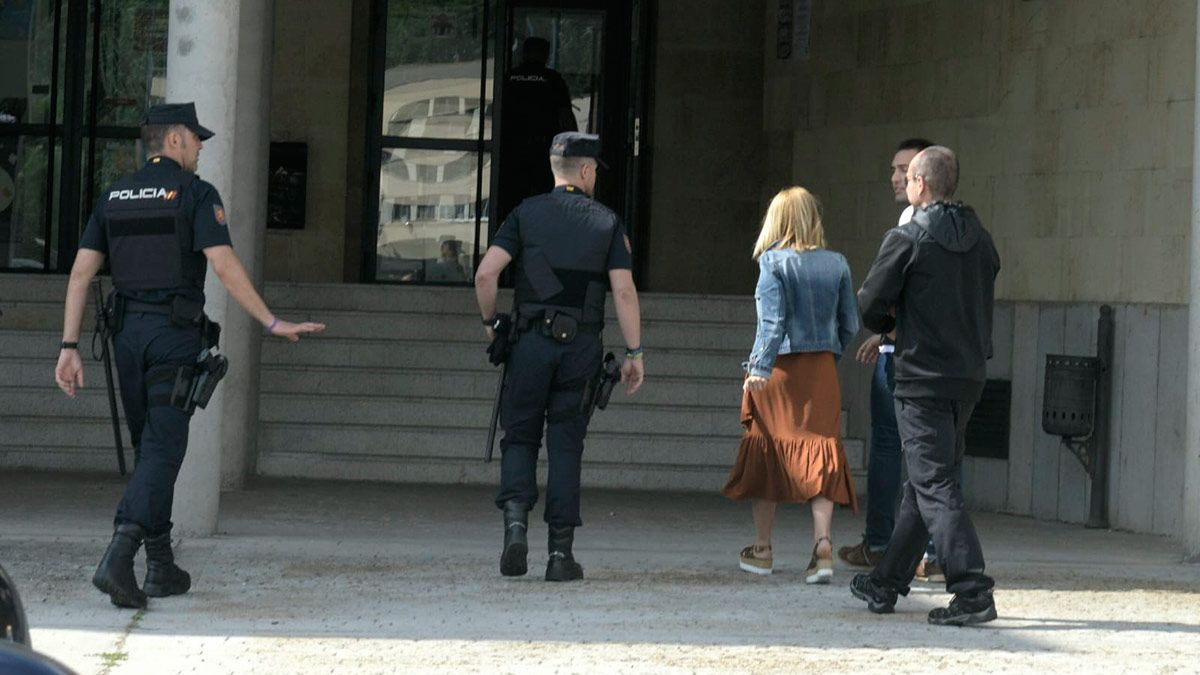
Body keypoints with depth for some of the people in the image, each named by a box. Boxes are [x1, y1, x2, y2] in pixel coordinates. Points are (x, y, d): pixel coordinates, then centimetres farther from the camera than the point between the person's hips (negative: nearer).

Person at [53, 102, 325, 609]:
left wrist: (69, 347, 7)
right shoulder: (196, 193, -5)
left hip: (127, 332, 6)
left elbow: (81, 272, 6)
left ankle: (161, 568, 19)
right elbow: (224, 266, -15)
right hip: (174, 335, -6)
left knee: (149, 447, 16)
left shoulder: (114, 197, 11)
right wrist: (272, 323, -12)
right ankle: (119, 557, -25)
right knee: (162, 450, -8)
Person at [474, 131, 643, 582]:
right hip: (582, 344, 0)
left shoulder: (526, 213, 3)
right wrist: (634, 352, -1)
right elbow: (624, 291, -5)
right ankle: (561, 552, 4)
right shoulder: (607, 222, 4)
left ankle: (516, 520, -15)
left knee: (520, 438, 10)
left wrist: (490, 321, 10)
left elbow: (485, 274, -6)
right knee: (566, 446, 6)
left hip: (530, 342, 0)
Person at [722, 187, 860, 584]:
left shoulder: (774, 262, -7)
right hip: (822, 370, 3)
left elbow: (772, 322, -14)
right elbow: (850, 325, 8)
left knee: (766, 453, 9)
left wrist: (758, 369, -15)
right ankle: (823, 544, -16)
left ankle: (762, 550, 18)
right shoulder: (836, 264, 5)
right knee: (820, 455, 1)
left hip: (780, 370, -3)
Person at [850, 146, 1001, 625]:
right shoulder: (980, 240, 9)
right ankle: (887, 583, 26)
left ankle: (973, 591, -17)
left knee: (934, 487, -7)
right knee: (924, 483, 15)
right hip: (969, 375, 7)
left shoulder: (907, 239, -11)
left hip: (923, 378, -7)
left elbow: (871, 304, -7)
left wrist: (887, 325, 17)